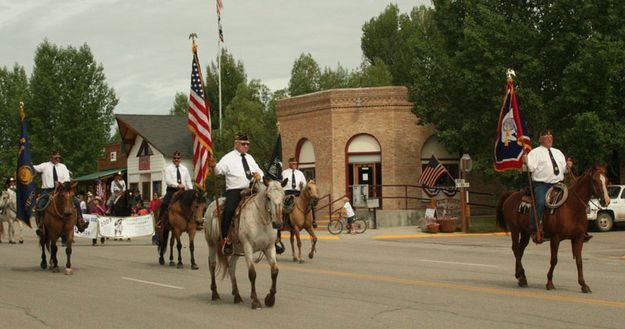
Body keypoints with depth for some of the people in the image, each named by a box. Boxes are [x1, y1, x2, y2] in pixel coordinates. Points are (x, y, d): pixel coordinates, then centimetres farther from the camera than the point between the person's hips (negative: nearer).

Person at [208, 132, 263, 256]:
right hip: (235, 191, -6)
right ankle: (226, 239, -20)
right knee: (229, 210, -29)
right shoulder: (229, 158, 4)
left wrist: (258, 174, 4)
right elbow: (219, 169, -11)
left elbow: (259, 171, 28)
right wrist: (213, 166, -34)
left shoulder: (250, 158, 23)